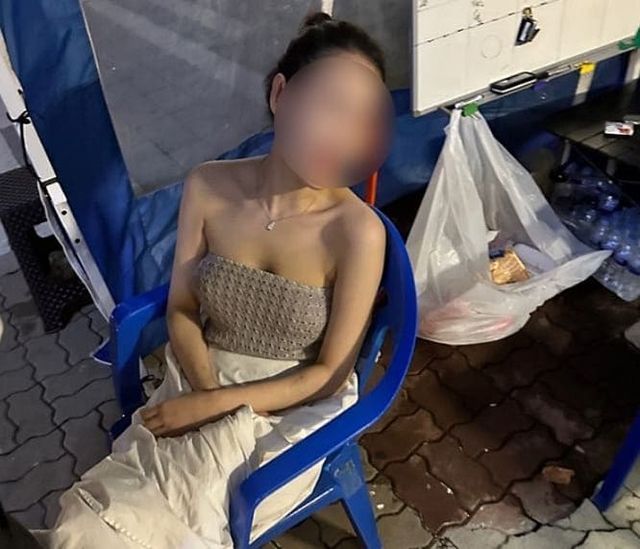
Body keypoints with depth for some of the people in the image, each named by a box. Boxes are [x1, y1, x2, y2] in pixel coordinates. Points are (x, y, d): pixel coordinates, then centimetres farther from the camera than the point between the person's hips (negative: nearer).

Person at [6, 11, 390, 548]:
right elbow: (181, 311, 0)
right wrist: (205, 391, -16)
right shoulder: (208, 187, -11)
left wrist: (211, 406, -16)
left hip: (292, 409, -3)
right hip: (201, 379, 3)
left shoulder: (358, 231, -21)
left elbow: (330, 373, -14)